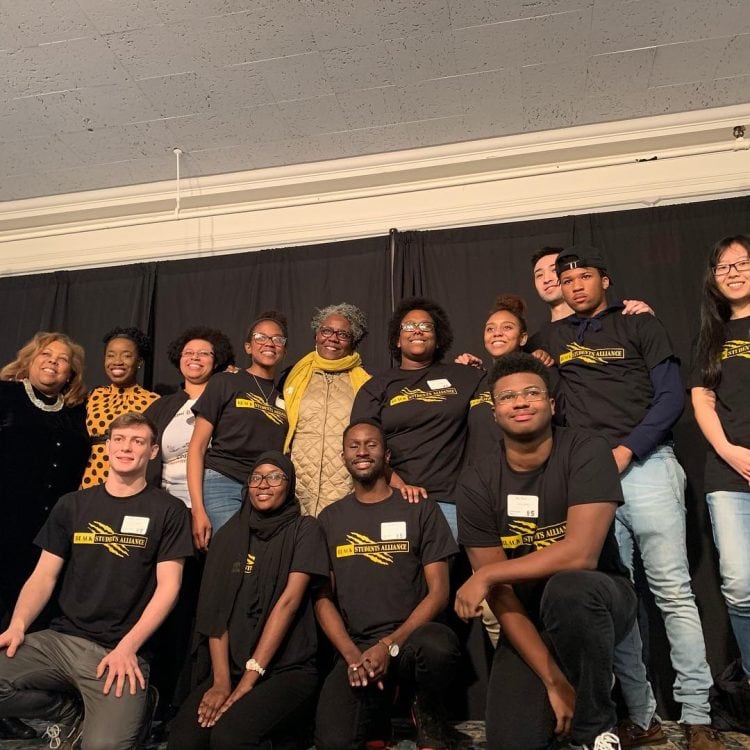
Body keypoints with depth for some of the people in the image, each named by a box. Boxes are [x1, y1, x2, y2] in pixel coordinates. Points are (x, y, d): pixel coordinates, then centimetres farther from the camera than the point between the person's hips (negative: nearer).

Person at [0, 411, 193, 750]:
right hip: (60, 639, 4)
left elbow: (168, 585, -4)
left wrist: (127, 648, -15)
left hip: (121, 650, -4)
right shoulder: (72, 505, 11)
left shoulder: (168, 510, 1)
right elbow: (44, 576, 9)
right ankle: (71, 711, 6)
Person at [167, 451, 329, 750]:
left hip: (289, 669, -3)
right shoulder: (229, 534, 9)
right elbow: (216, 609, 1)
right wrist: (221, 679, -11)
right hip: (232, 667, 3)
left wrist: (248, 679, -16)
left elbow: (289, 601, -11)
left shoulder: (304, 529, -2)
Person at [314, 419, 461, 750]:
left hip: (410, 638, -1)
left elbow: (438, 593, -2)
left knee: (439, 646, -36)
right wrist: (352, 655, -10)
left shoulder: (420, 510, 4)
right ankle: (376, 718, 12)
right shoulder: (330, 518, 11)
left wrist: (389, 645, -14)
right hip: (354, 647, 1)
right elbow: (323, 598, 7)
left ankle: (428, 714, -1)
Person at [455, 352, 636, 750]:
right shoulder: (476, 482, -12)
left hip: (597, 600, -2)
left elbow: (581, 554, -29)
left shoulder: (586, 453, -18)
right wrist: (552, 680, -19)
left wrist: (487, 575, -23)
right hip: (527, 618, 2)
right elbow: (501, 595, -12)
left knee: (566, 587, -36)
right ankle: (580, 683, 19)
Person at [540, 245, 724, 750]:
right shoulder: (553, 338, 17)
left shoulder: (640, 326, 9)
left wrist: (625, 450, -10)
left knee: (673, 590, -3)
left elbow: (671, 397, 0)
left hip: (645, 465, -2)